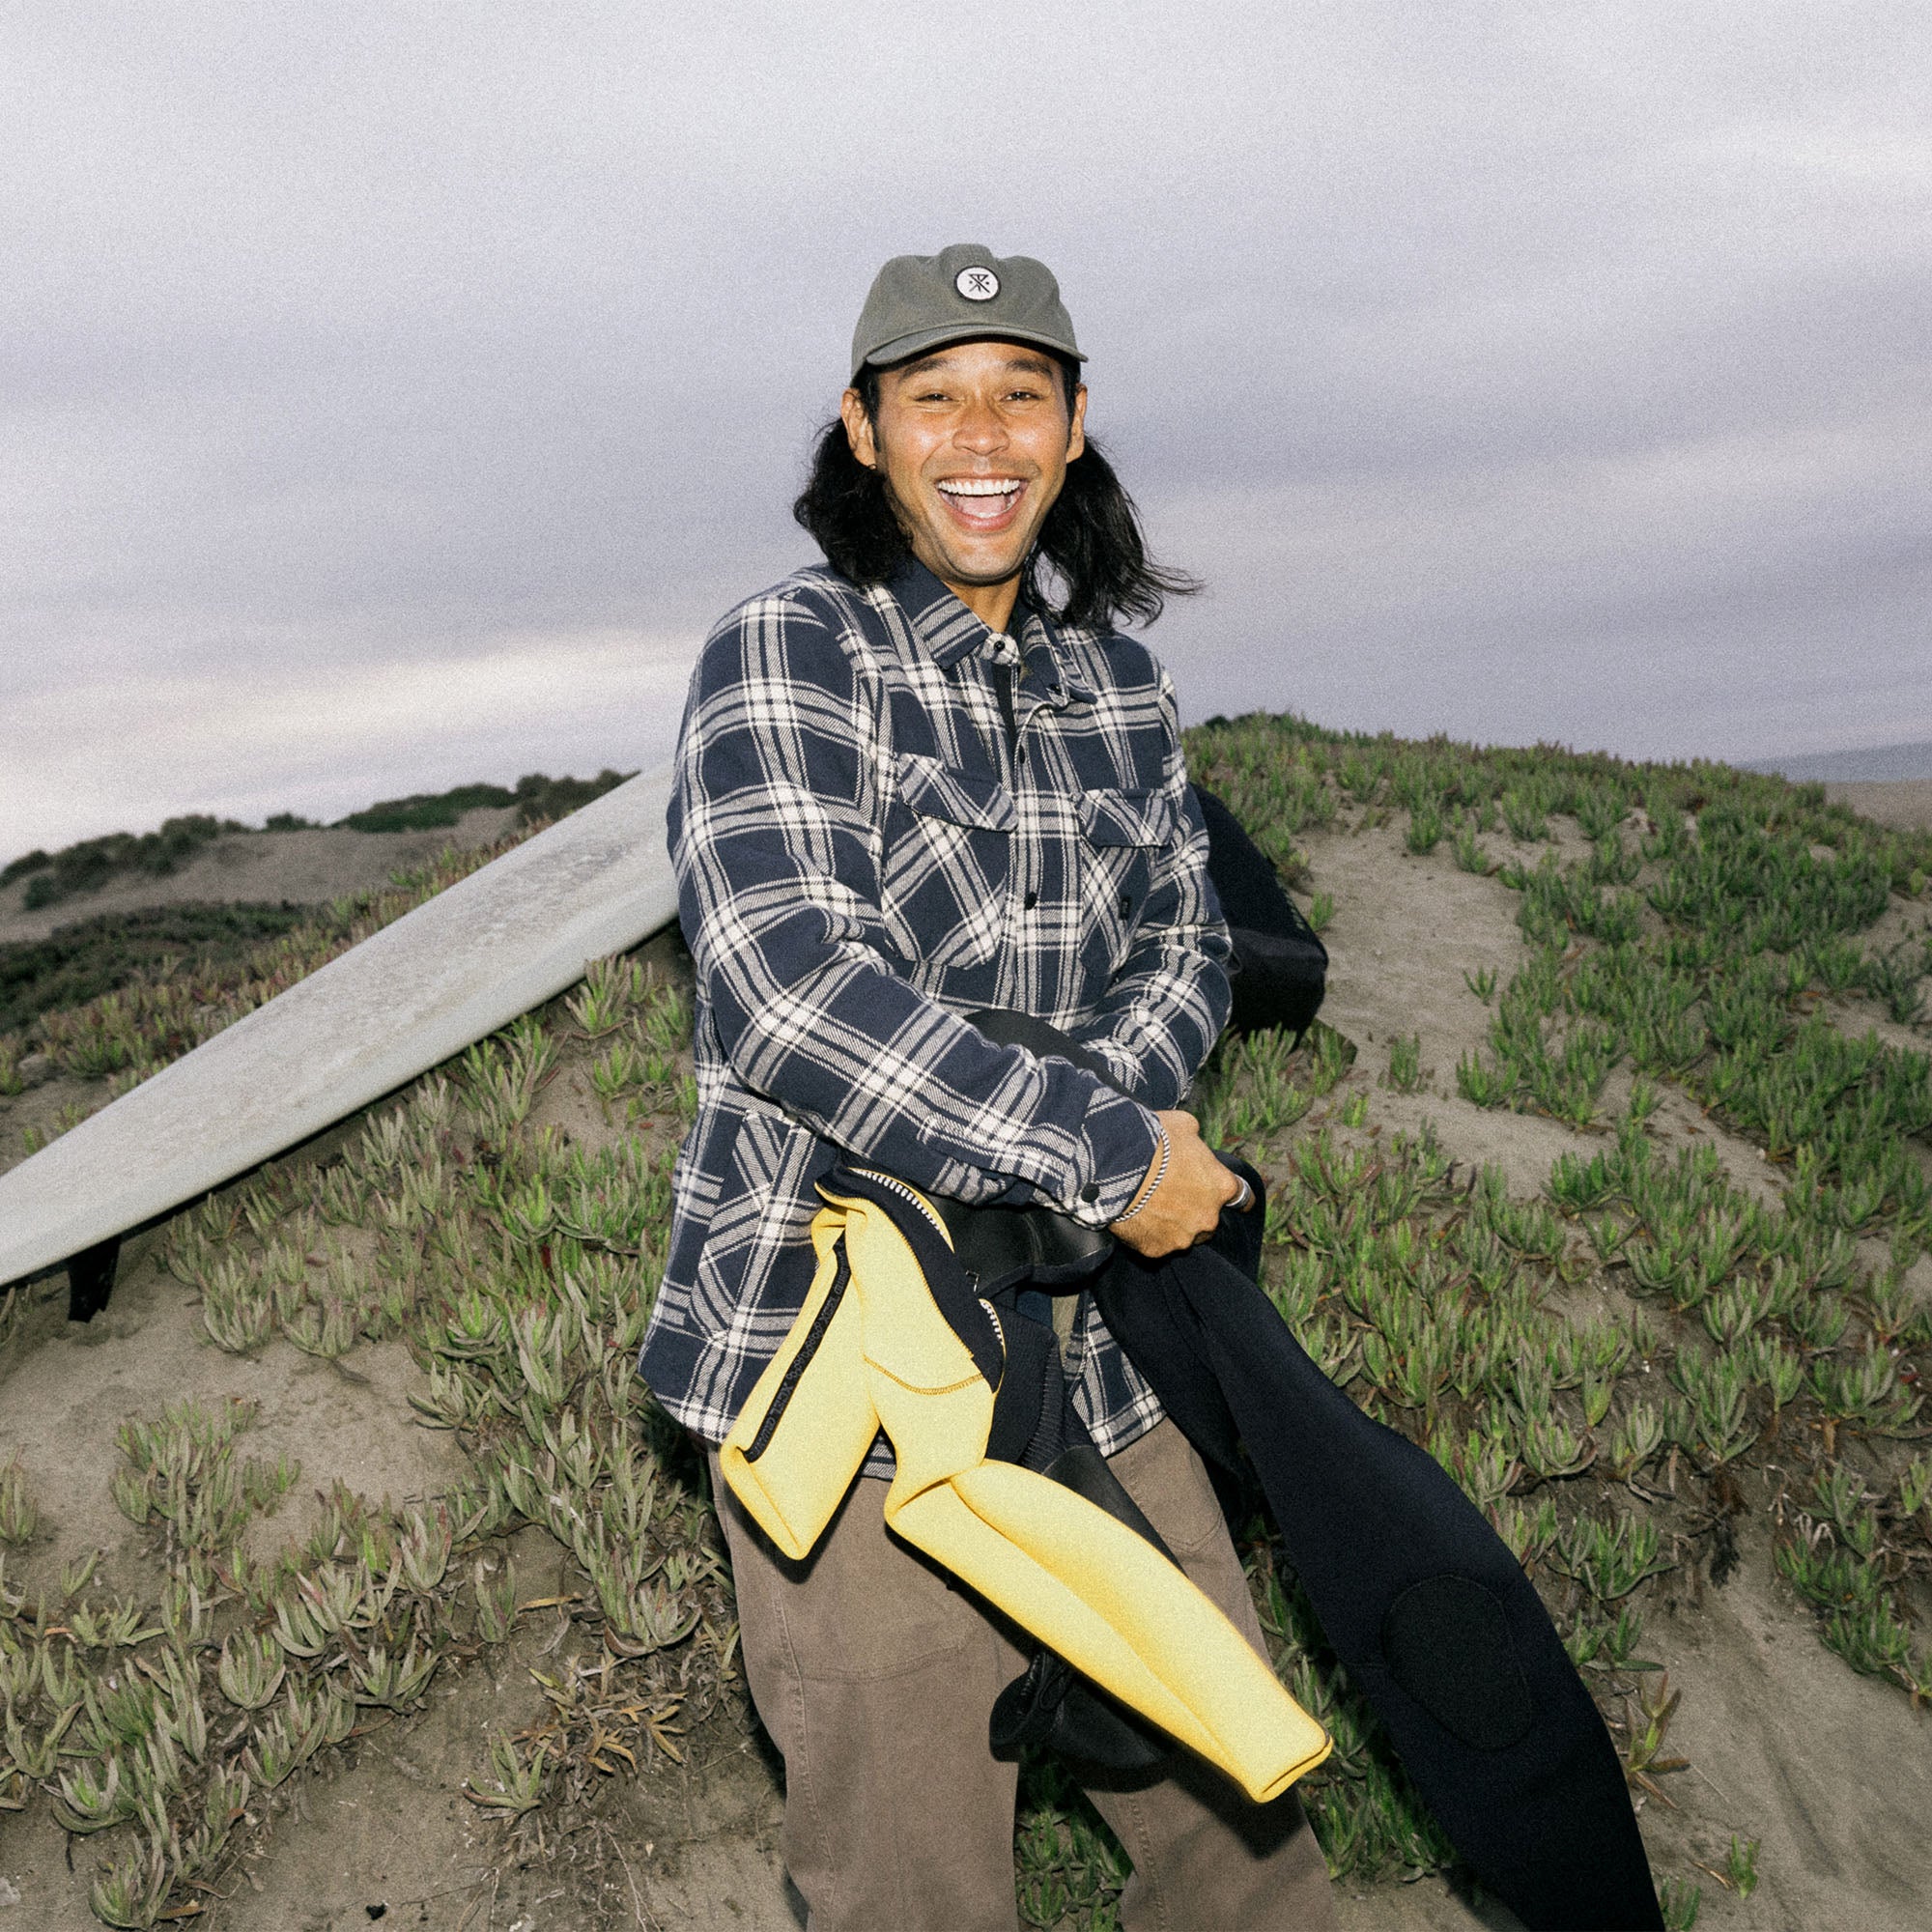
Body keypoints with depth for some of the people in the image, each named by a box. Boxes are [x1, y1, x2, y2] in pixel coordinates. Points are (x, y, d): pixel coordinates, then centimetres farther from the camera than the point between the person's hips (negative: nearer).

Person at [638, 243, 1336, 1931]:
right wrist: (1109, 1155, -18)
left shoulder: (1118, 680, 10)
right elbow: (787, 996, -21)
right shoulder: (786, 658, -9)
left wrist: (1113, 1106, -11)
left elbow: (1184, 944, 12)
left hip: (1085, 1346, 6)